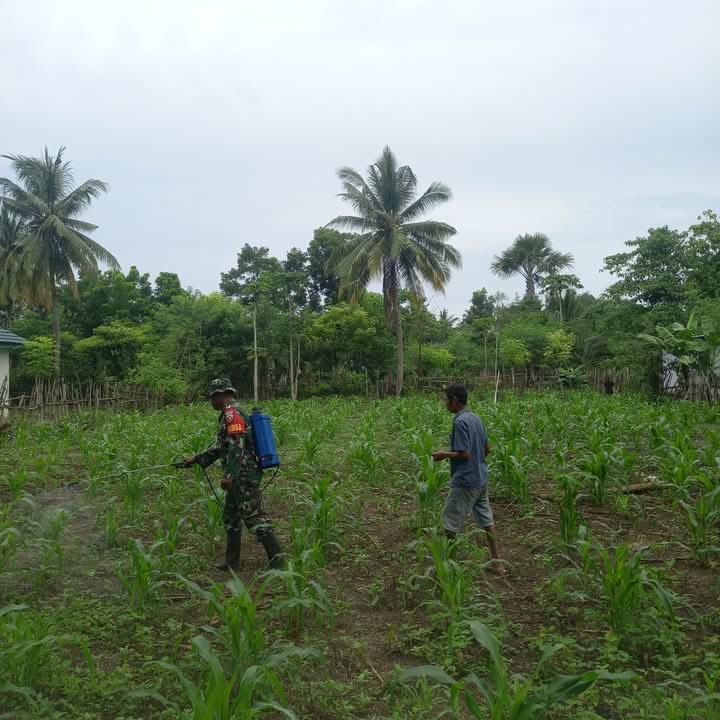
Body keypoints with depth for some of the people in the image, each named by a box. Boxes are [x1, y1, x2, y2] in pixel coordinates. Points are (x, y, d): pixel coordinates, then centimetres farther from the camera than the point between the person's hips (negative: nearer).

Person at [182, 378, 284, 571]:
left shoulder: (232, 413, -14)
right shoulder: (229, 414, 19)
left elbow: (237, 447, -24)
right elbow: (223, 447, 26)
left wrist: (230, 476, -28)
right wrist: (197, 459, 27)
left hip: (243, 476, -11)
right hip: (240, 478, 11)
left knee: (254, 517, -9)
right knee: (231, 517, 17)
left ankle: (277, 561, -7)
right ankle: (232, 562, 25)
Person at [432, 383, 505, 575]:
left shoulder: (460, 422, -19)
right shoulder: (476, 418, 8)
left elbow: (464, 454, -22)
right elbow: (487, 449, 13)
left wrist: (444, 454, -9)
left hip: (465, 481, -9)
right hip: (481, 479, 9)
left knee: (450, 524, 4)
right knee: (486, 520, 14)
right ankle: (496, 562, 20)